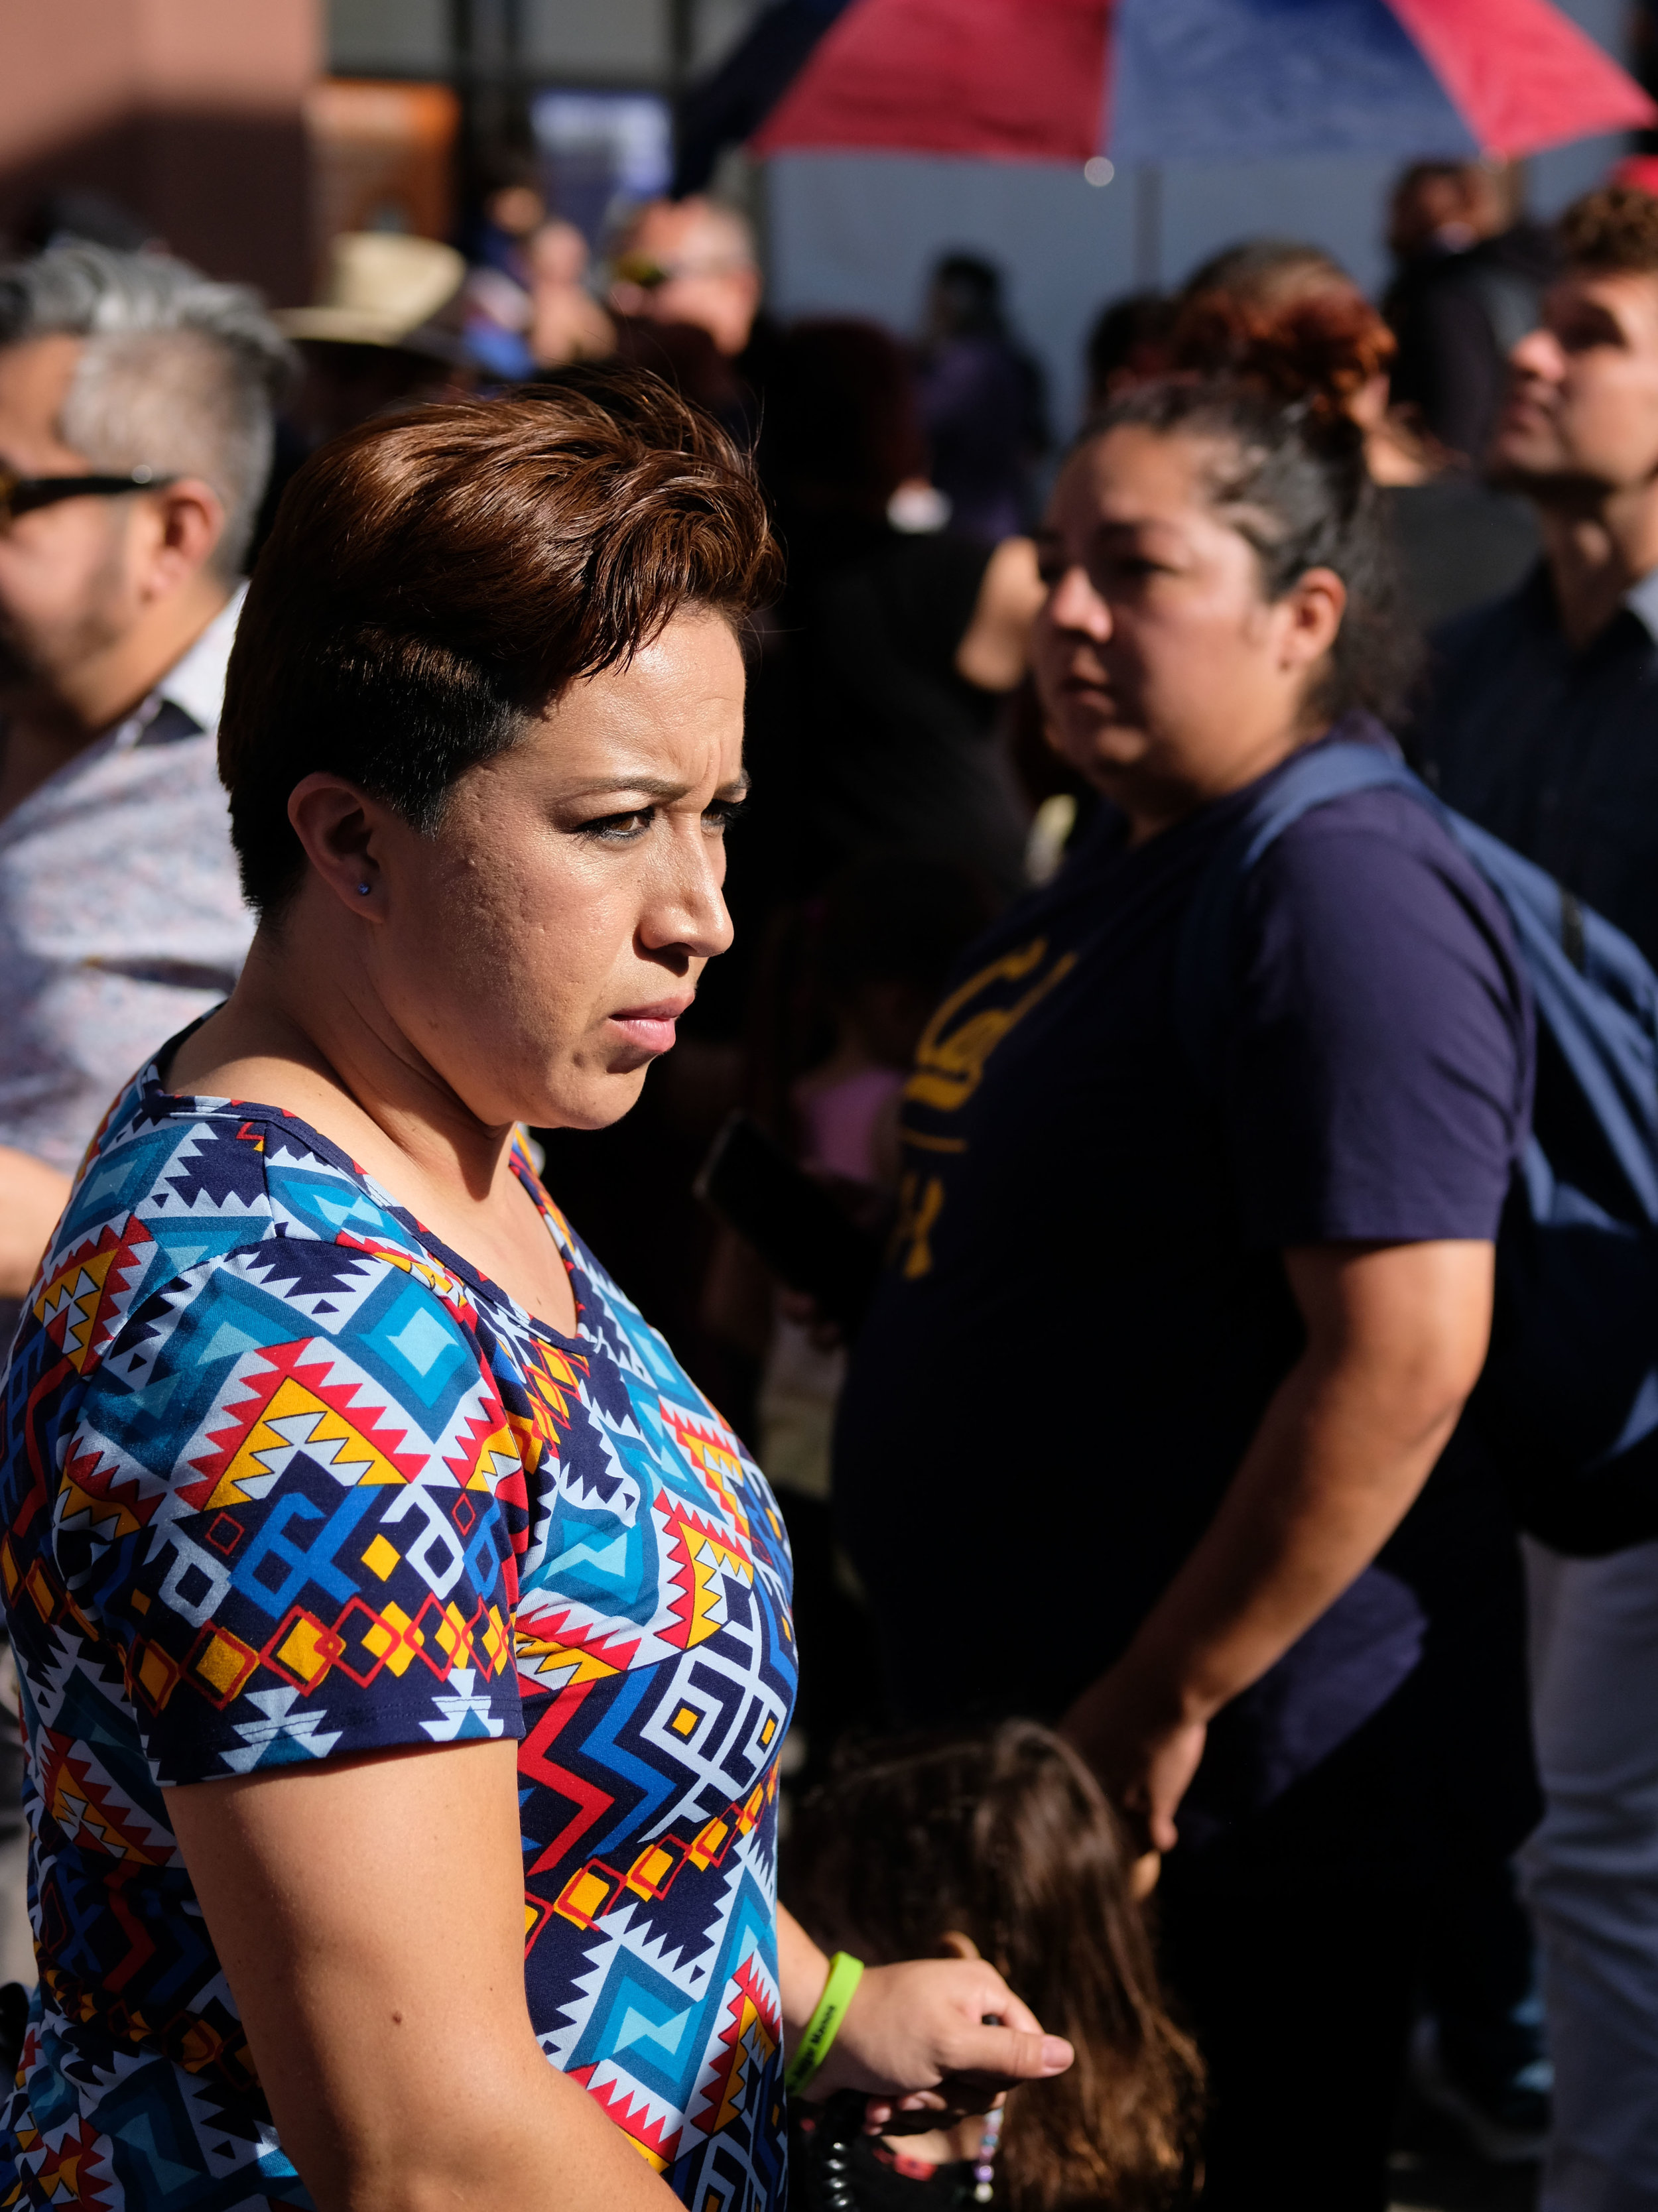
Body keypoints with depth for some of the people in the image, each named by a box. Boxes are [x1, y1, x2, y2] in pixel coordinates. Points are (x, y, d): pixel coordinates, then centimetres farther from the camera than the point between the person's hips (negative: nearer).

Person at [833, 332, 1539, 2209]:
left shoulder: (1340, 894, -20)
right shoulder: (1128, 857, 11)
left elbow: (1403, 1353, -28)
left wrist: (1163, 1704, -23)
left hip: (1237, 1792, -10)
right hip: (1027, 1738, 10)